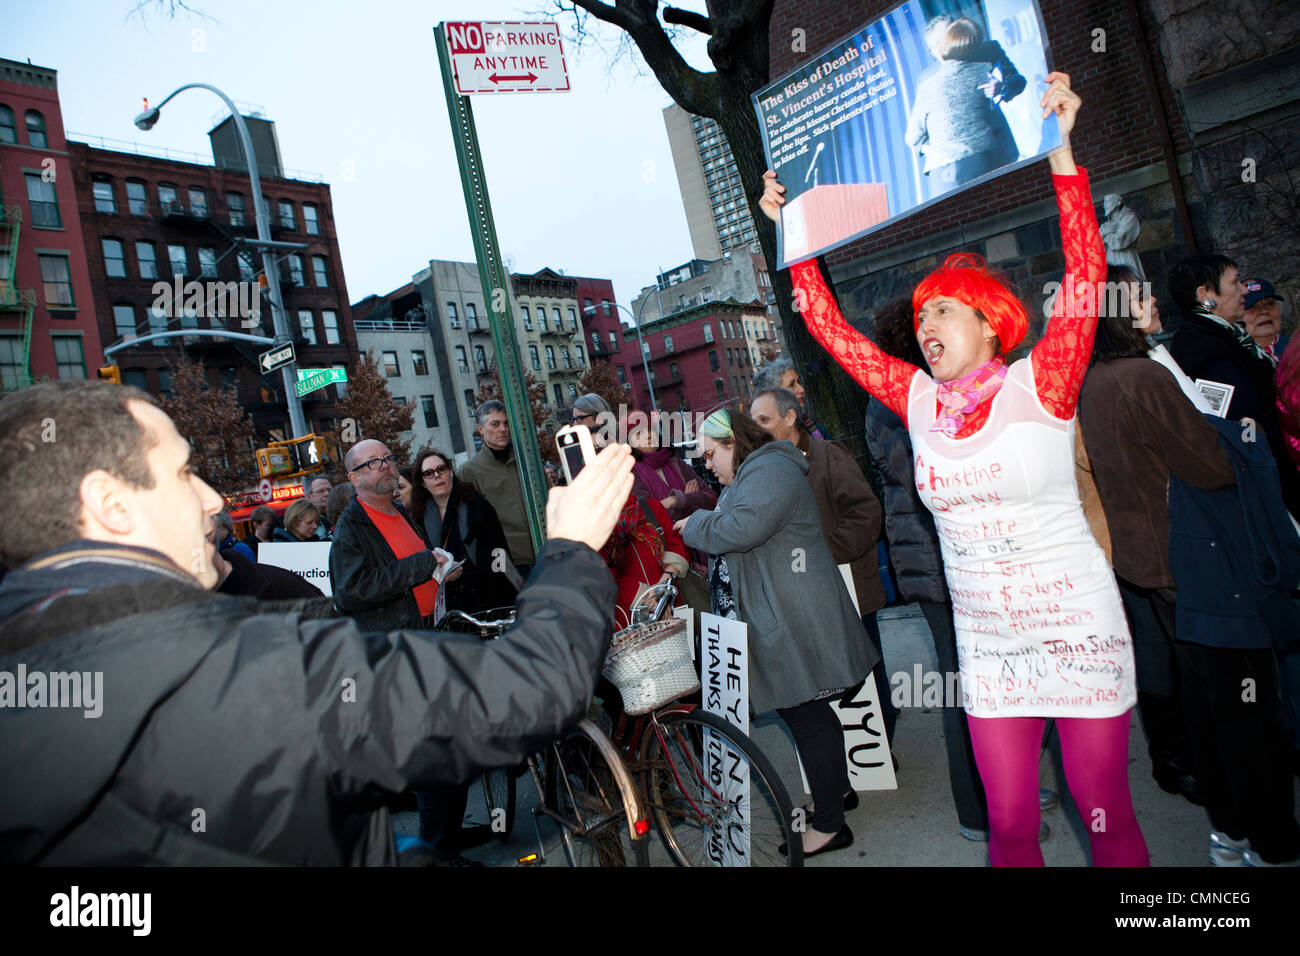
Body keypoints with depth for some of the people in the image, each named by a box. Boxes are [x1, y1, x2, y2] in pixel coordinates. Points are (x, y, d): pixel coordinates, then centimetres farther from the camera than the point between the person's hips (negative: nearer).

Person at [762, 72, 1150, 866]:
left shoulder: (1039, 387, -9)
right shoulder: (921, 402, 1)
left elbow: (1087, 274, -21)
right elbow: (831, 328, 3)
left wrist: (1060, 149, -27)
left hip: (1079, 628, -3)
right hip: (989, 642, 3)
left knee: (1108, 814, 10)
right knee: (1010, 823, 10)